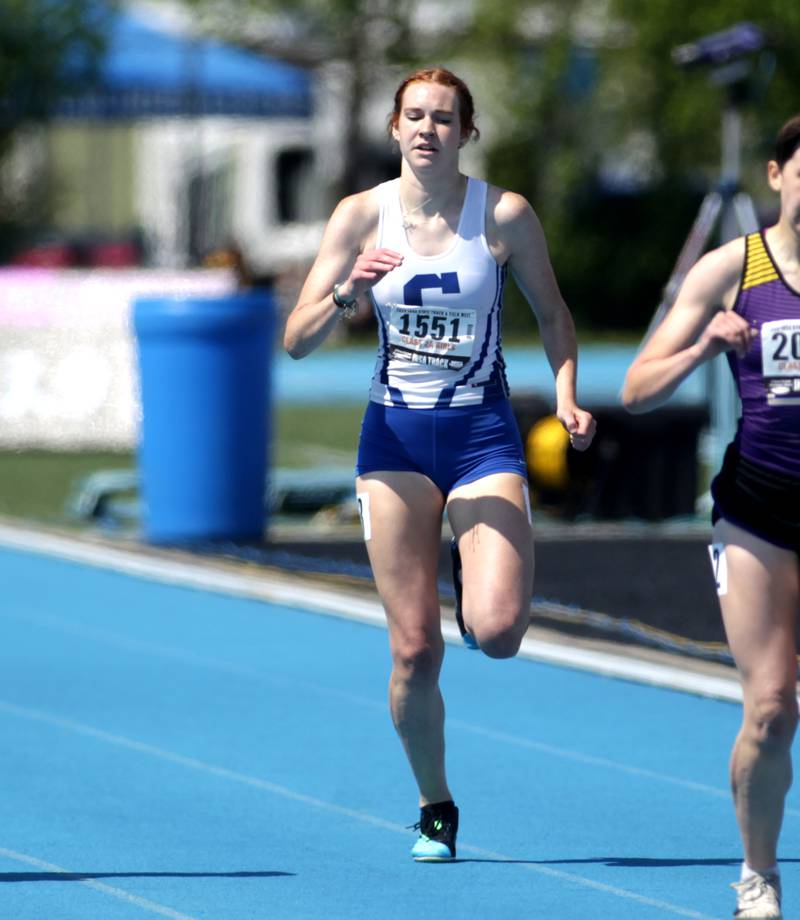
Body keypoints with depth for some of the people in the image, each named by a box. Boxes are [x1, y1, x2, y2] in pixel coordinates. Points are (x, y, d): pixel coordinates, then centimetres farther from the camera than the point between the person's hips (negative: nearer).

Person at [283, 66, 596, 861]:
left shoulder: (505, 215, -5)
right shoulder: (362, 215, -3)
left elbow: (552, 314, 10)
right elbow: (298, 340, -5)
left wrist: (566, 396, -5)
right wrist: (345, 292, -25)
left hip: (483, 435, -1)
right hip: (395, 438, 1)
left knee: (497, 632, -18)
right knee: (414, 650, -3)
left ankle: (479, 581, 21)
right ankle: (434, 808, 18)